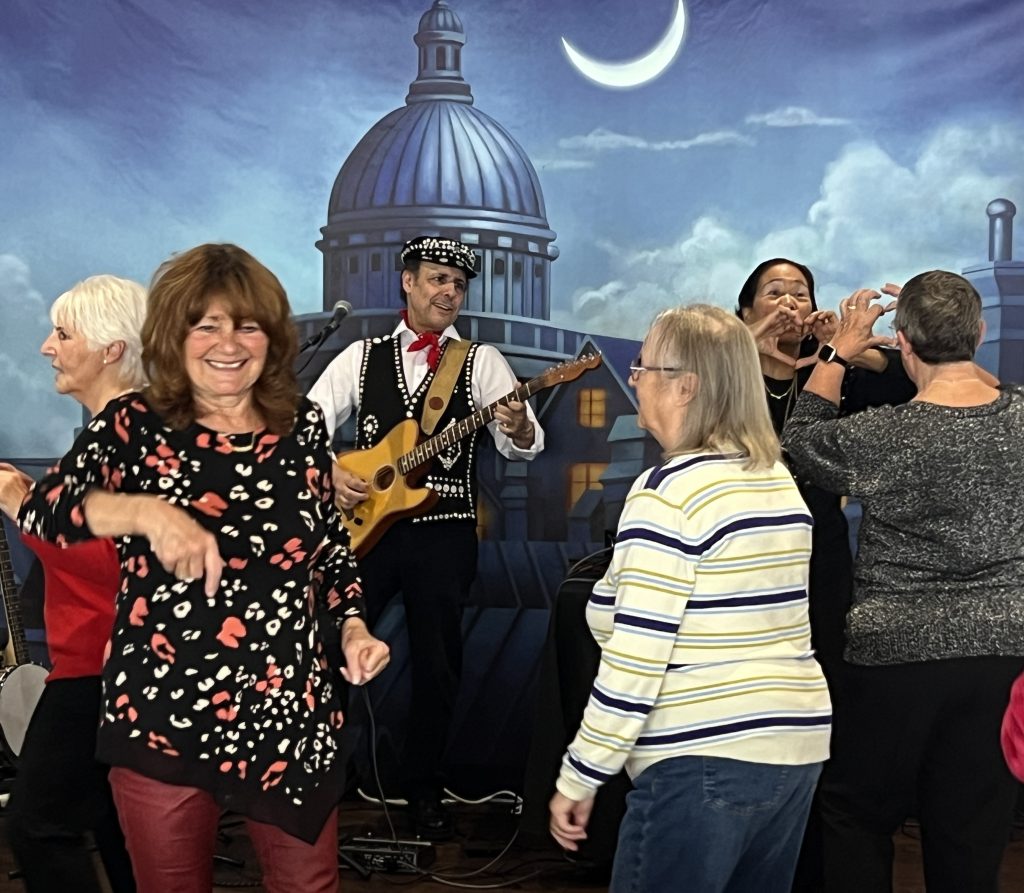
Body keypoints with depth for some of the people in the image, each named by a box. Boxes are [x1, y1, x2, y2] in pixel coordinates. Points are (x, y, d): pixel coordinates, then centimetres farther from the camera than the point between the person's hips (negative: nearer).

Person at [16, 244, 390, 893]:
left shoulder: (304, 426, 1)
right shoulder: (135, 424, -7)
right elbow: (42, 509, -23)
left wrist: (354, 625, -2)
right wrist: (147, 511, -39)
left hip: (289, 715, 2)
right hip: (160, 718, -2)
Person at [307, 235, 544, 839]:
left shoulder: (481, 360, 4)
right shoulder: (363, 357, 10)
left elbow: (524, 445, -7)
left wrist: (518, 427, -30)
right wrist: (328, 473, -9)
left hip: (444, 532, -1)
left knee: (438, 664, 6)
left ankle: (426, 789, 22)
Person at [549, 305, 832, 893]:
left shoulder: (671, 490, -16)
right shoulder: (779, 479, 9)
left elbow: (636, 655, -18)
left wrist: (579, 778, -11)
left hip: (705, 759, -8)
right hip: (796, 747, 9)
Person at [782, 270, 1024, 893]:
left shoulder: (884, 437, -17)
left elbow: (802, 440, 3)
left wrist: (840, 351, 9)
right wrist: (949, 327, 19)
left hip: (899, 653, -4)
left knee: (858, 816, 17)